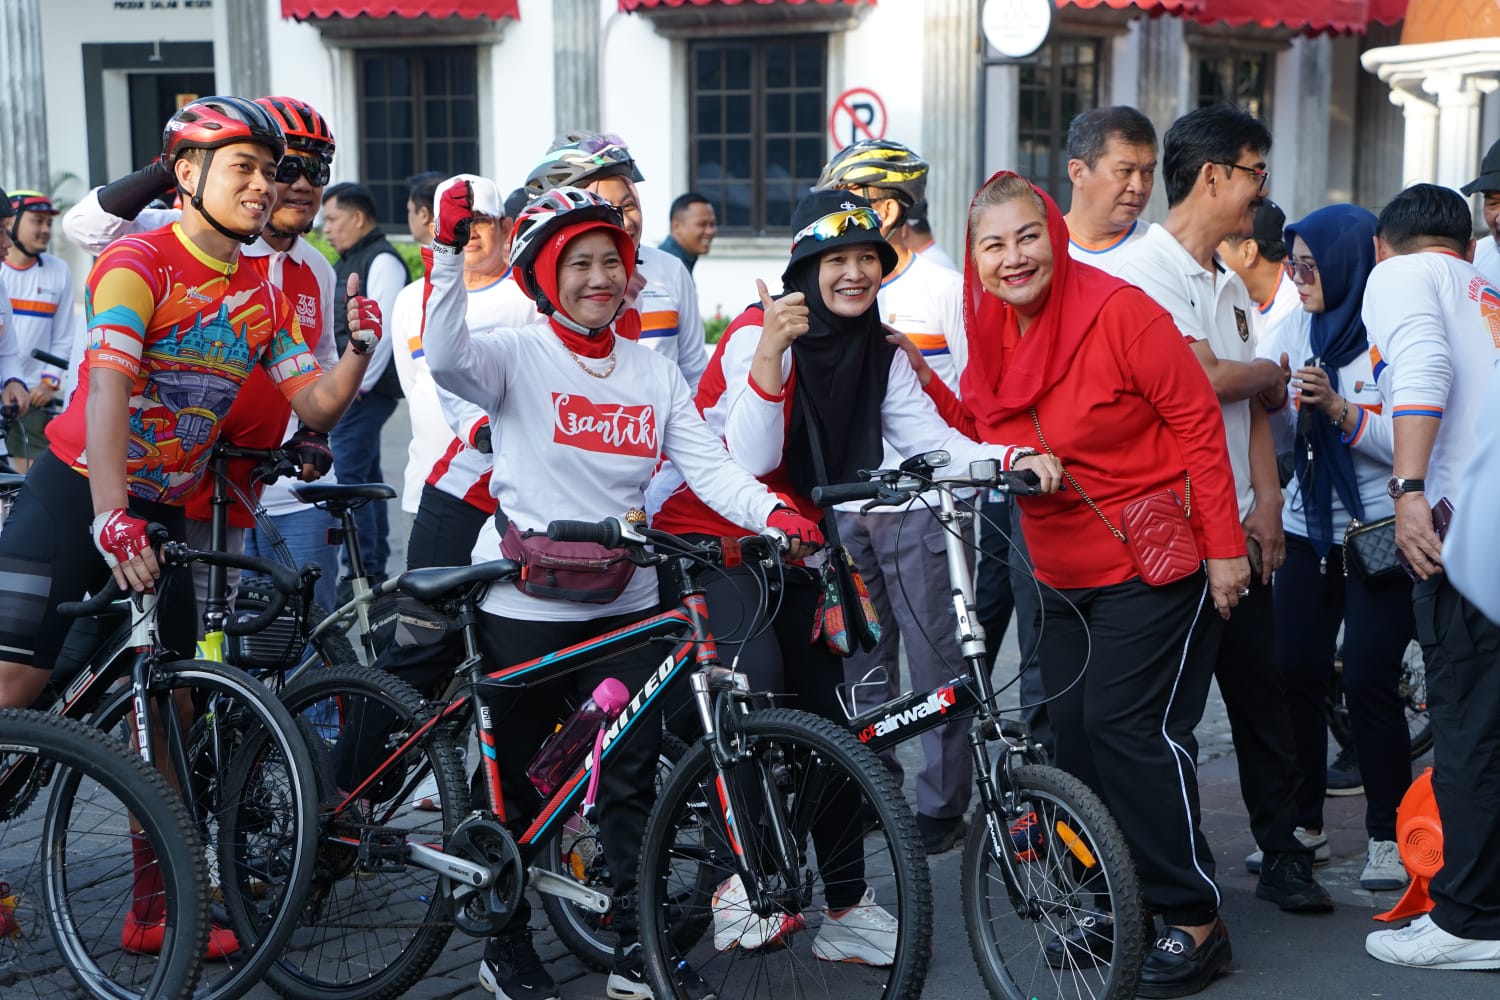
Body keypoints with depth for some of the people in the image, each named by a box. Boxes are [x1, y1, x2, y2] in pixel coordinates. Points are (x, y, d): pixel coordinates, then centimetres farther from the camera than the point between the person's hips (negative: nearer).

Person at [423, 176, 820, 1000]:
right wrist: (450, 246, -36)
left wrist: (770, 512, -19)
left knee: (633, 777, 5)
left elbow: (707, 465, -1)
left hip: (624, 604, 4)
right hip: (525, 605, -4)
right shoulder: (518, 355, -5)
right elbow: (447, 357, -27)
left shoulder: (654, 374, 9)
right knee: (516, 778, 8)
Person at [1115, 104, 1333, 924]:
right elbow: (1204, 379, -19)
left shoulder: (1230, 283, 15)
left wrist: (1267, 506, 3)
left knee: (1261, 686, 10)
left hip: (1237, 524, 7)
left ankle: (1283, 854, 20)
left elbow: (1253, 403, 13)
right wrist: (1273, 372, 1)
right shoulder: (1144, 268, -11)